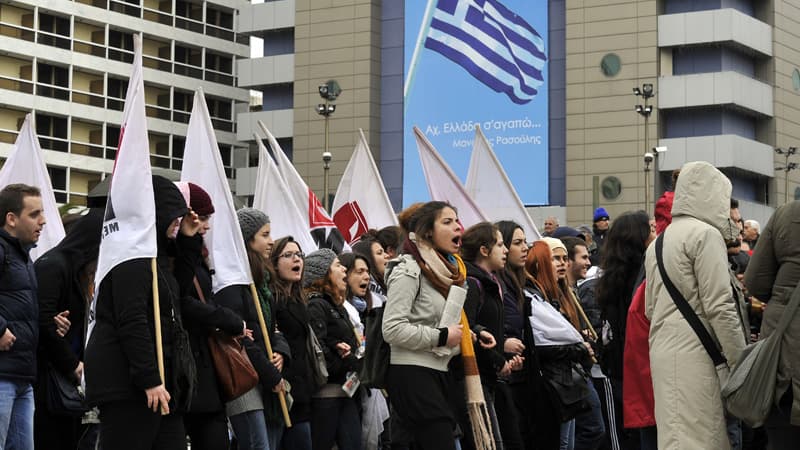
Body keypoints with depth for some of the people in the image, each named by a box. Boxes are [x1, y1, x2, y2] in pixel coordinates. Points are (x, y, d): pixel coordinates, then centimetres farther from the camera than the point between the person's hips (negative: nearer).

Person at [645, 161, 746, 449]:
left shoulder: (659, 242, 19)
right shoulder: (705, 234, -7)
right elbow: (719, 307, -12)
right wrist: (741, 361, -7)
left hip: (663, 349, 8)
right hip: (693, 353, -8)